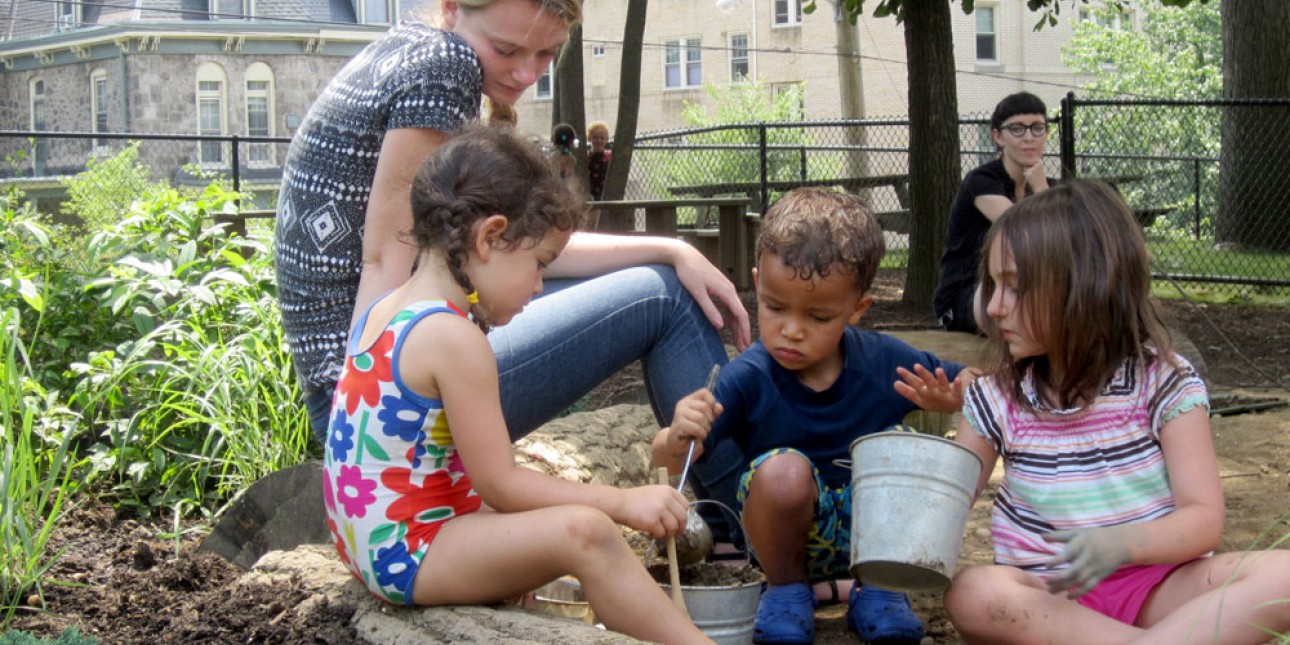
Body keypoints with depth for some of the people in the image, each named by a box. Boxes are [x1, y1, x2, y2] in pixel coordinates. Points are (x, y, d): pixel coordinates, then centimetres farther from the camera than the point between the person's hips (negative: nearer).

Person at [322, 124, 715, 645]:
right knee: (584, 533, -25)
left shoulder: (383, 311, 8)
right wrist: (624, 502, -14)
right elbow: (500, 485, -19)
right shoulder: (456, 338, -21)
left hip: (369, 543, 11)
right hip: (407, 557, -11)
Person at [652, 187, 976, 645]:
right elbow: (667, 459, -22)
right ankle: (786, 589, 1)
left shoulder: (884, 361, -11)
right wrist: (680, 438, -47)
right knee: (783, 469, -32)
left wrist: (950, 400, -23)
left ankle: (879, 587, 4)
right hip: (798, 537, -2)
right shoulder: (748, 379, -18)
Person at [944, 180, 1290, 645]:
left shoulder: (1164, 383, -3)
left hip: (1158, 585, -1)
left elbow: (1204, 519, -10)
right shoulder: (998, 399, 4)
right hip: (1051, 598, 1)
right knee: (972, 595, -34)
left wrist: (1121, 543, -30)